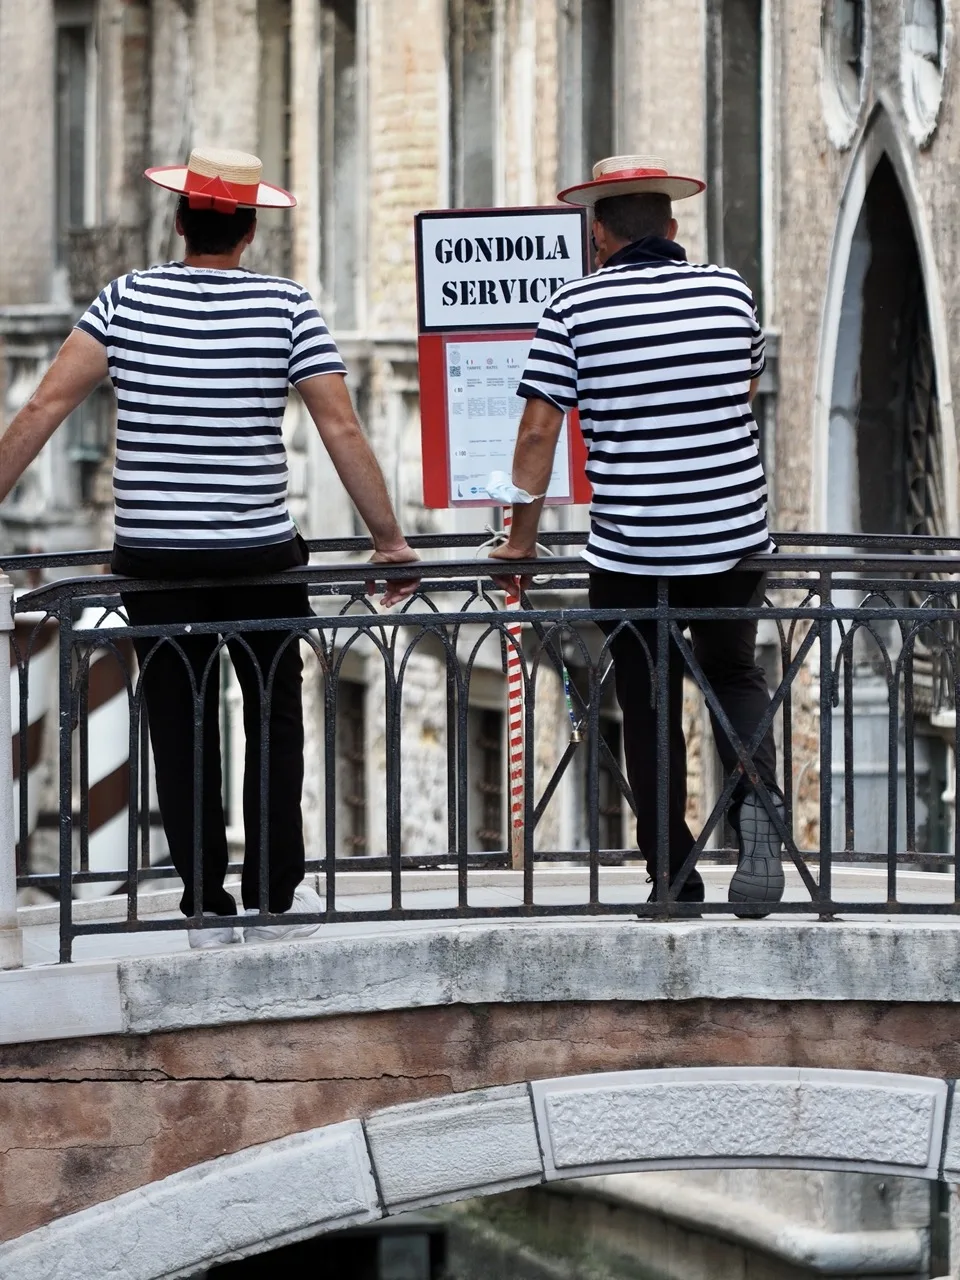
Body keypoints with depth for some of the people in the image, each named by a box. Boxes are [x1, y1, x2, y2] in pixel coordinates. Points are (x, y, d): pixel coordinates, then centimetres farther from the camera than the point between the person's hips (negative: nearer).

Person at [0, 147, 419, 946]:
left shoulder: (126, 300, -1)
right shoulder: (286, 308, -5)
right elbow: (342, 430, -8)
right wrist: (389, 537, -1)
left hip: (153, 556, 1)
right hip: (259, 556, -1)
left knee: (181, 731, 9)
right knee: (274, 722, 15)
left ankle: (207, 907, 10)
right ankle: (274, 897, 17)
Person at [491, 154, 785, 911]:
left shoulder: (576, 309, -6)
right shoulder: (730, 293, 2)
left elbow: (539, 431, -8)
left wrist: (523, 537, 4)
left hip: (631, 551, -2)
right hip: (735, 537, 2)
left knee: (650, 708, 9)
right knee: (734, 674, 21)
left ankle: (674, 876, 11)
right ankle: (757, 791, -7)